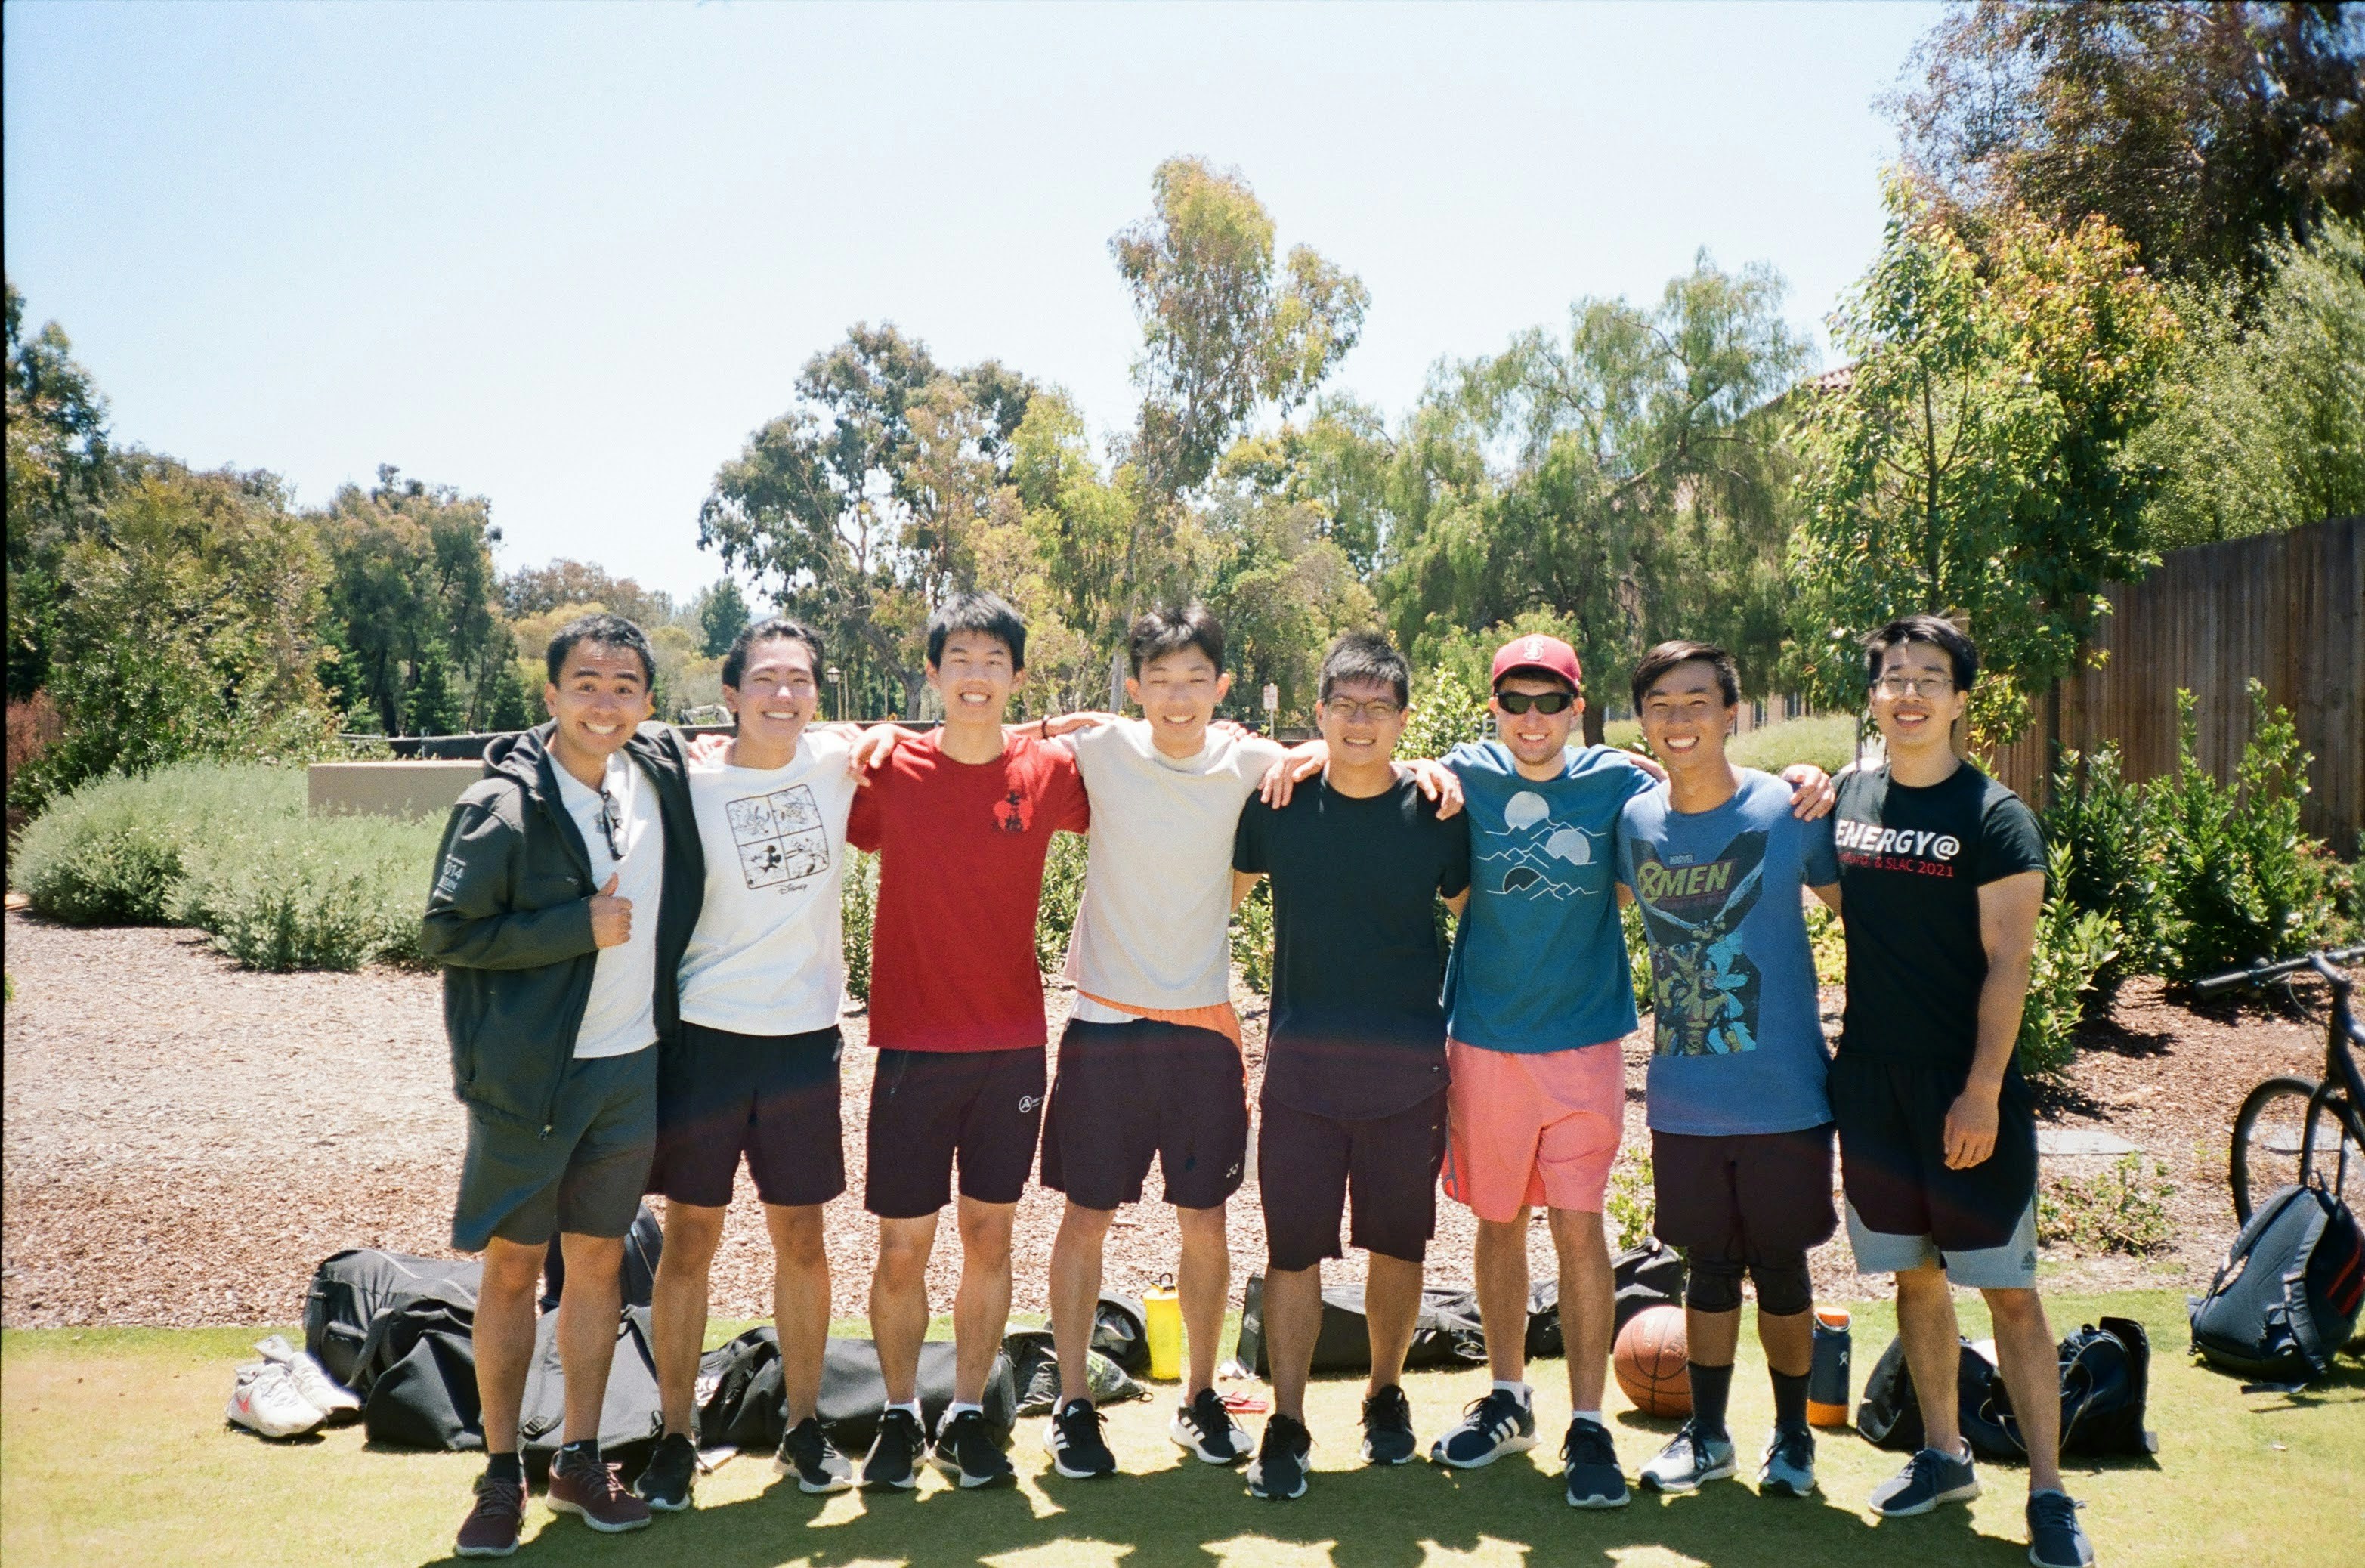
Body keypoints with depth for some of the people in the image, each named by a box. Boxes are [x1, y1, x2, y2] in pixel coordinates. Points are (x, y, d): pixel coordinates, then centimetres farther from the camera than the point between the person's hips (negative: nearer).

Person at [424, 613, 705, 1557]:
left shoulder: (661, 769, 2)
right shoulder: (503, 806, -13)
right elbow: (445, 934, -14)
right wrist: (578, 927, -19)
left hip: (631, 1068, 4)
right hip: (529, 1077, -4)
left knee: (598, 1261, 13)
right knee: (513, 1269, 6)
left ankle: (580, 1461, 26)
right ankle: (501, 1473, 20)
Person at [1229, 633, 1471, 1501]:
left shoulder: (1436, 810, -1)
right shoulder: (1279, 801, 0)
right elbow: (1221, 889, 14)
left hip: (1409, 1068, 1)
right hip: (1301, 1061, 0)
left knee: (1397, 1242, 13)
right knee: (1293, 1245, 0)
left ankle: (1385, 1396, 34)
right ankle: (1286, 1424, 12)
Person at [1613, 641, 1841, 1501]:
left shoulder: (1790, 810, -9)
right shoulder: (1632, 823, -1)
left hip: (1783, 1096, -2)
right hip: (1683, 1099, 2)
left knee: (1780, 1269, 10)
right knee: (1709, 1268, 14)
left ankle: (1793, 1436, 31)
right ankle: (1707, 1435, 31)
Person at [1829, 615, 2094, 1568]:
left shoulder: (1994, 817, -7)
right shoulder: (1847, 797, 6)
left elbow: (2007, 964, -11)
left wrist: (1982, 1092, -17)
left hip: (1966, 1087, -4)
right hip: (1871, 1080, 4)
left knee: (2009, 1292, -1)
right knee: (1915, 1274, 14)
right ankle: (1943, 1456, 29)